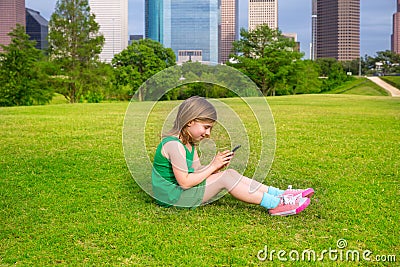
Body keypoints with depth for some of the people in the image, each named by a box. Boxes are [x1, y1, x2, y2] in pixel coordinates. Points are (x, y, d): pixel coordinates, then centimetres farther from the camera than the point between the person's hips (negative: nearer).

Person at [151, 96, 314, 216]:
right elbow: (185, 182, -24)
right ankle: (275, 204, -16)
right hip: (172, 197, -10)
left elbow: (196, 171, 8)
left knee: (230, 173, 0)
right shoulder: (174, 145, -21)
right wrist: (213, 166, -16)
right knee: (225, 178, -18)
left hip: (182, 191, 10)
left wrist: (216, 167, -10)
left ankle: (279, 194, -2)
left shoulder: (189, 143, 12)